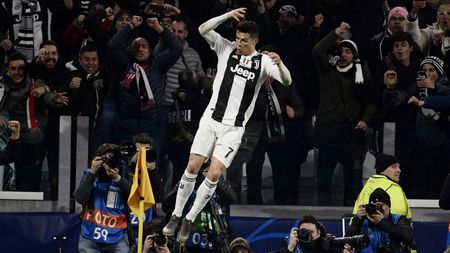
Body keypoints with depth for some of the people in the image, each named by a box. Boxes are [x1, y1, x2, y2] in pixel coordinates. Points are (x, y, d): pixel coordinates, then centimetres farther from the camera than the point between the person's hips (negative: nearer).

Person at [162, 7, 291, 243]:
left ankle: (190, 219, 5)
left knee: (214, 174, -11)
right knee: (192, 167, -4)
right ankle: (176, 216, 11)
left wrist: (279, 63, -36)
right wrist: (227, 16, -23)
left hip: (233, 128, -1)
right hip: (211, 119, 1)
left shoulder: (263, 62, -3)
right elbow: (203, 29, -10)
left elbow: (286, 81, -16)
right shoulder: (226, 49, 1)